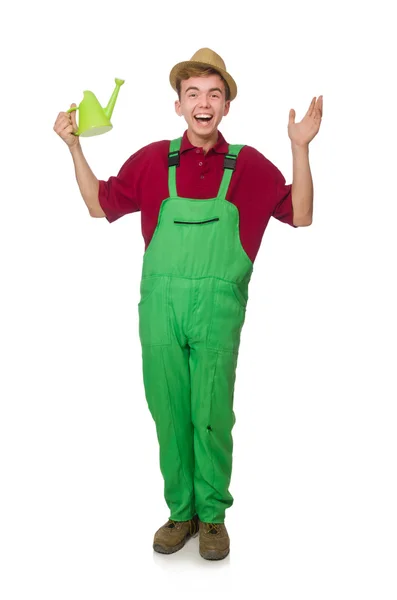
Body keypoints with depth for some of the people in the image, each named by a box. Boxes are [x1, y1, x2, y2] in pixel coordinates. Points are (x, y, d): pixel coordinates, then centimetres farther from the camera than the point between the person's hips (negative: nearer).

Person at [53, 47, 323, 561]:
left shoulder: (248, 164, 6)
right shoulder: (152, 160, 9)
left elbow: (300, 216, 6)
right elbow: (99, 206, 17)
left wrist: (300, 148, -2)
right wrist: (74, 147, 9)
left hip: (218, 306, -1)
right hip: (160, 302, 2)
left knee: (211, 414, 0)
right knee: (168, 411, 6)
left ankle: (212, 514, 19)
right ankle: (180, 511, 23)